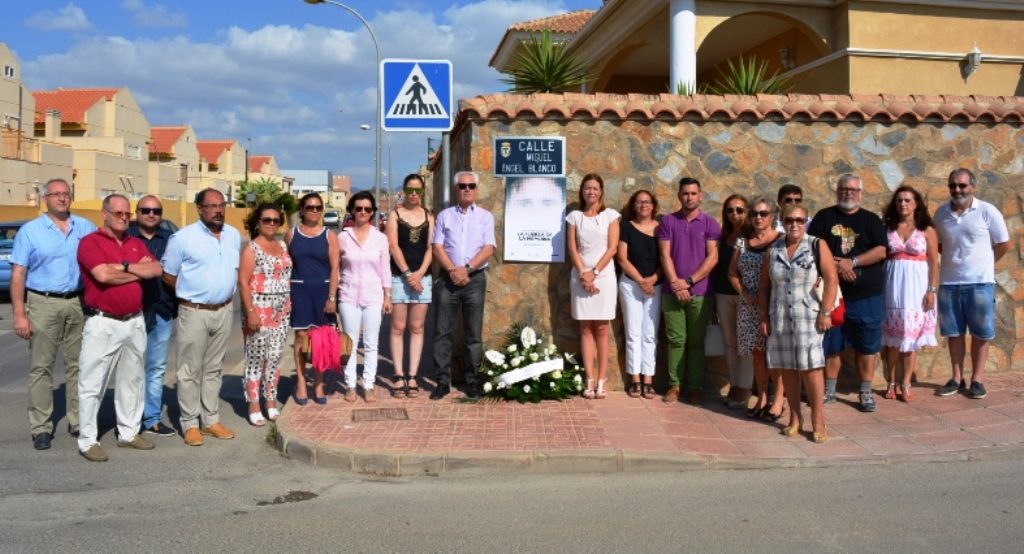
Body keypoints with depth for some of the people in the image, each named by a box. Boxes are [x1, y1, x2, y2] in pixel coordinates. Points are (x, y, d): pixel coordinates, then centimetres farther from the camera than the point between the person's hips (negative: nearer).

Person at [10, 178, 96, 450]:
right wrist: (19, 314, -8)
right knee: (41, 367, -1)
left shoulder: (86, 228, 9)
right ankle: (41, 427, 4)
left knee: (78, 365, 7)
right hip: (43, 304, -2)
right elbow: (18, 274, 0)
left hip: (78, 303, 2)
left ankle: (78, 421, 16)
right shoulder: (30, 231, 3)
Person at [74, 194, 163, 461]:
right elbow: (103, 275, -20)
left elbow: (156, 270, -1)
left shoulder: (136, 243, 13)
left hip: (135, 321, 7)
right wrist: (138, 271, -6)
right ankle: (88, 441, 6)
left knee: (133, 380, 13)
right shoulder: (90, 241, -5)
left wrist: (124, 266, -13)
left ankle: (129, 432, 25)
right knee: (92, 383, -1)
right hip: (103, 323, -6)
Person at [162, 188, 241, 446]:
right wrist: (191, 292, 2)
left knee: (214, 368, 13)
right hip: (194, 312, -5)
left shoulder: (234, 235, 7)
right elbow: (168, 275, -3)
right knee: (190, 371, 1)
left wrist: (226, 291, 8)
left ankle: (212, 420, 22)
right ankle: (190, 424, 10)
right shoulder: (183, 237, -9)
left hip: (224, 311, 5)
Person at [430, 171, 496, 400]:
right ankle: (442, 381, 6)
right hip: (449, 278, 1)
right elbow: (437, 248, 2)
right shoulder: (444, 215, 9)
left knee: (474, 334, 3)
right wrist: (453, 271, -12)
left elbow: (488, 248, -2)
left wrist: (466, 269, -13)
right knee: (443, 332, 0)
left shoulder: (485, 216, 8)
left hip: (475, 278, 0)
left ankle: (472, 381, 10)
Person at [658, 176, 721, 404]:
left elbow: (712, 257, -4)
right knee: (676, 340, 3)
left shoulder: (710, 223, 3)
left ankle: (695, 387, 12)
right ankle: (674, 385, 10)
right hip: (672, 291, 0)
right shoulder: (668, 221, 6)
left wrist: (689, 281, -12)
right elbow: (665, 255, -1)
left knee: (696, 341, 6)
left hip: (699, 292, 0)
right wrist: (675, 284, -11)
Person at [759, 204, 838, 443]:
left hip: (808, 317, -3)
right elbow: (764, 286, 12)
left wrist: (825, 312, -13)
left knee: (811, 368, -6)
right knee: (787, 369, 7)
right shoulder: (773, 250, 9)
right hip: (779, 318, 3)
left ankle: (818, 422, 1)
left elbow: (831, 280, -6)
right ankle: (795, 419, 18)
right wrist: (764, 317, 6)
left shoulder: (817, 246, 0)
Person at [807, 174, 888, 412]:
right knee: (831, 345, 8)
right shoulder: (824, 217, 7)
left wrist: (852, 263, -16)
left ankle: (866, 393, 14)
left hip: (867, 294, 0)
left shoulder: (871, 220, 7)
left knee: (867, 346, 4)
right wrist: (835, 266, -16)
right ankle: (829, 391, 20)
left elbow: (881, 251, -5)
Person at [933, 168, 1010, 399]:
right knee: (954, 333, 9)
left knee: (981, 333, 5)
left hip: (980, 283, -3)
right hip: (948, 283, 3)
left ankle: (977, 379, 15)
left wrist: (982, 264, 7)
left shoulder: (987, 211, -7)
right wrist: (956, 260, 6)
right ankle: (957, 379, 18)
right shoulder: (941, 213, 2)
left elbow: (1004, 244, 1)